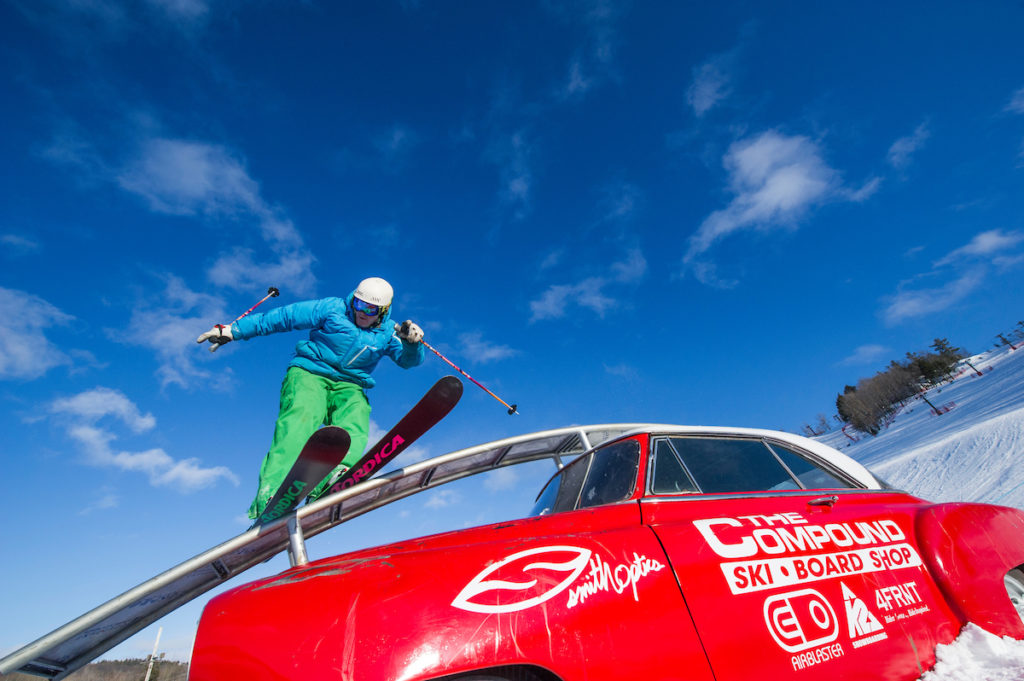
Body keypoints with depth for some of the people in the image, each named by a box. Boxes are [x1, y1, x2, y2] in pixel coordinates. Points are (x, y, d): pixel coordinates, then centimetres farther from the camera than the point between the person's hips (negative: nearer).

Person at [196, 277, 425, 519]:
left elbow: (409, 360, -4)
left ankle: (331, 480, -51)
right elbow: (283, 316, 1)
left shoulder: (388, 333, 6)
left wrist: (412, 342, -27)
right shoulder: (333, 308, -1)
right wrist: (233, 331, 1)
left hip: (348, 388, 3)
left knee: (354, 424, -29)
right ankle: (270, 498, -43)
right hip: (309, 374, -3)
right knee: (303, 416, -32)